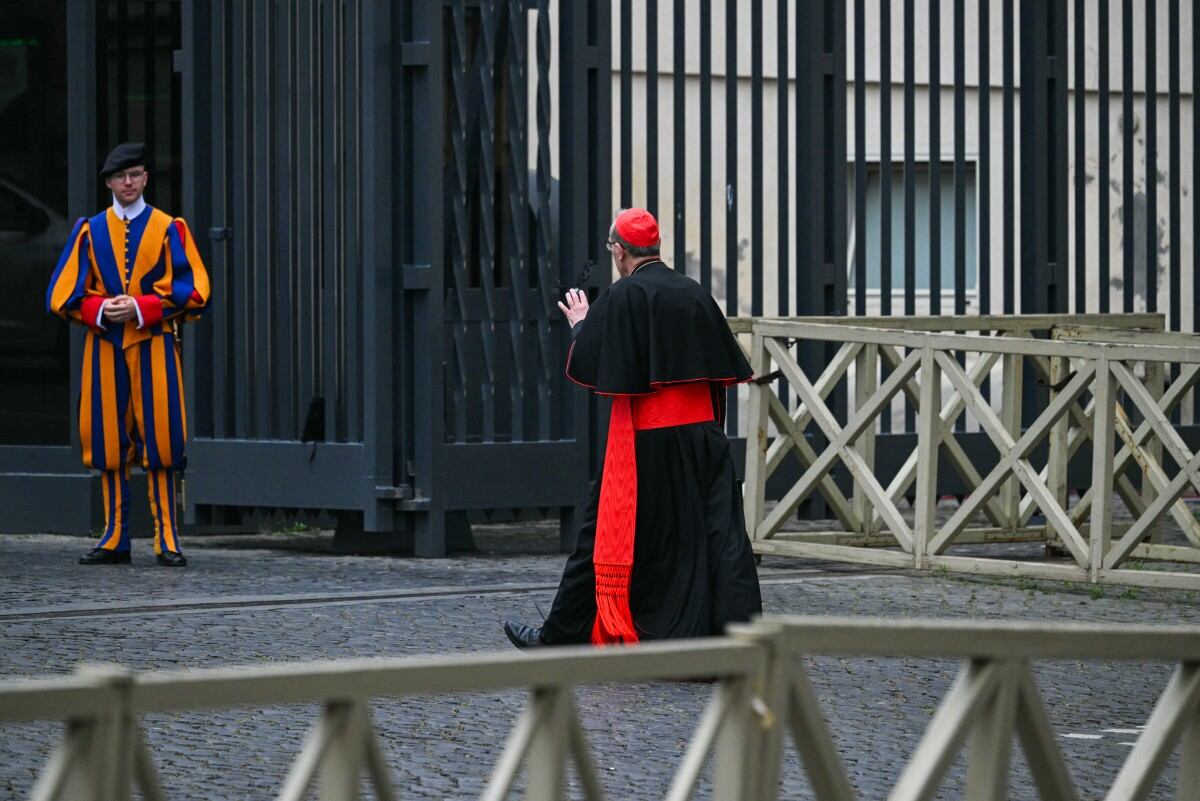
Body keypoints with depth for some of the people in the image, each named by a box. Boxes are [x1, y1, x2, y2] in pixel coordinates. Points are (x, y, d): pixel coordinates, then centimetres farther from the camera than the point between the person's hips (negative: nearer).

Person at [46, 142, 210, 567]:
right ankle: (115, 537, 7)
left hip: (154, 345, -2)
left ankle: (166, 537, -3)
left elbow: (193, 290, -2)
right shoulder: (90, 231, 9)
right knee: (108, 440, 1)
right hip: (104, 346, 2)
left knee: (159, 438, -6)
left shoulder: (170, 229, 4)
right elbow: (63, 293, 7)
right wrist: (100, 309, -12)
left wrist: (141, 307, -13)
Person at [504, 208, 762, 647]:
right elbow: (728, 368, 12)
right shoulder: (695, 294, 7)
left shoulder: (621, 298, -10)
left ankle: (558, 636, 14)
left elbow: (585, 366, -8)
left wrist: (580, 325, 9)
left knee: (610, 534, 4)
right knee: (716, 529, 2)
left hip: (645, 439, -4)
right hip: (702, 431, 4)